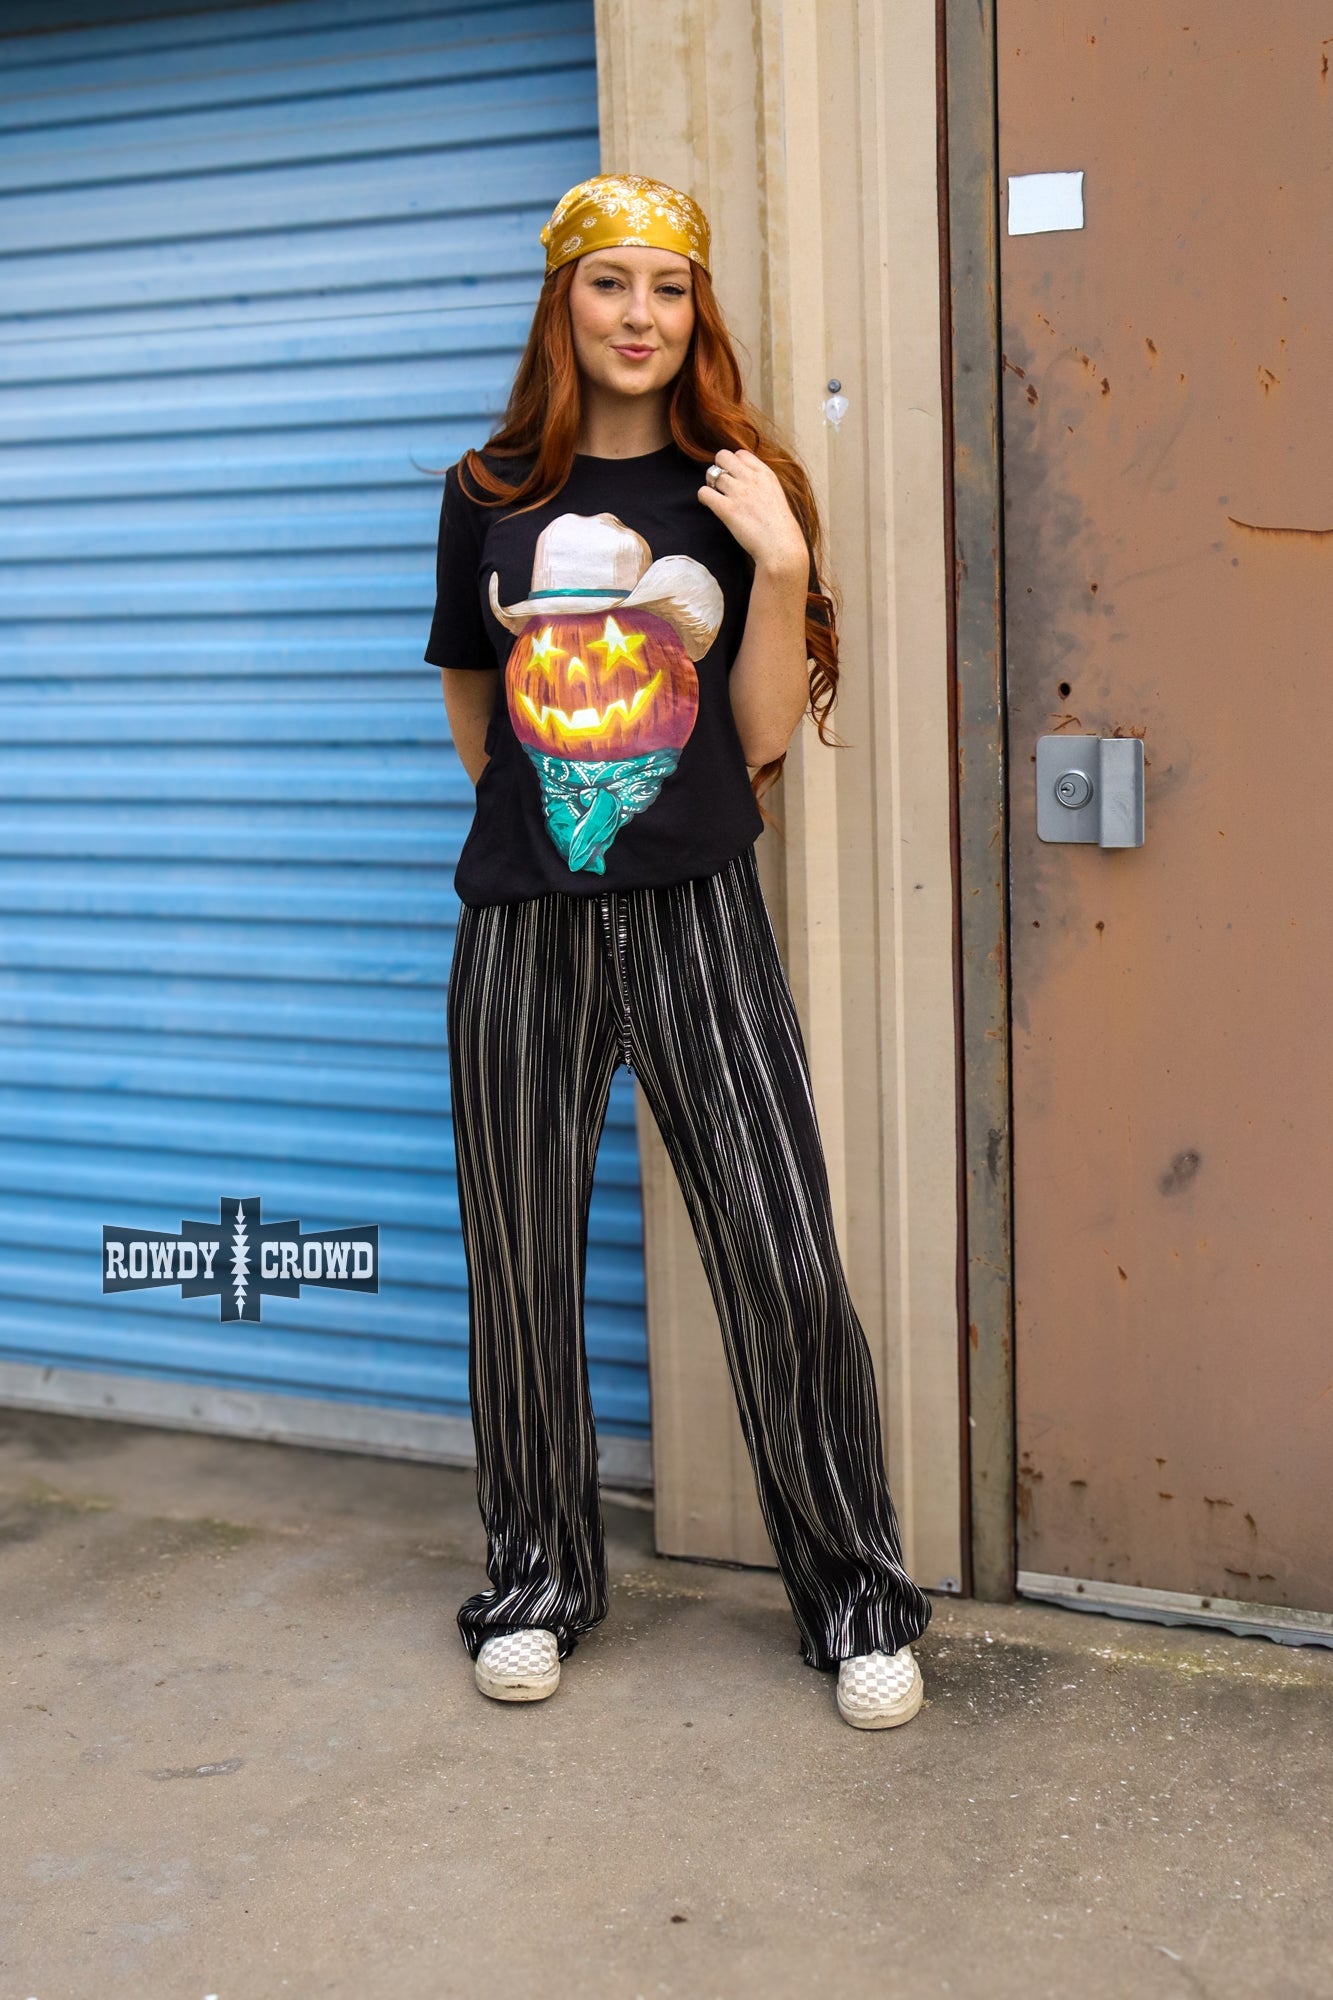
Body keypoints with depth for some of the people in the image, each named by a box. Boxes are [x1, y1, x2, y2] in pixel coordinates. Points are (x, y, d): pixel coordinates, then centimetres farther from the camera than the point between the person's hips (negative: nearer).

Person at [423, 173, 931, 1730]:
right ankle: (539, 1577, 27)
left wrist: (784, 566, -10)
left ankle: (855, 1597, 13)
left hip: (694, 915, -1)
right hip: (523, 920, 2)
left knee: (784, 1261, -4)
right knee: (524, 1262, 8)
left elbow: (764, 736, 0)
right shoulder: (492, 496, 7)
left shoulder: (737, 491, 4)